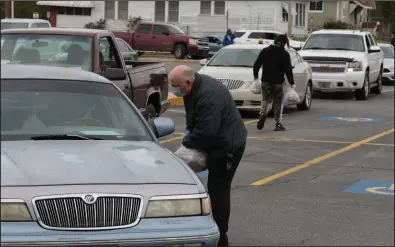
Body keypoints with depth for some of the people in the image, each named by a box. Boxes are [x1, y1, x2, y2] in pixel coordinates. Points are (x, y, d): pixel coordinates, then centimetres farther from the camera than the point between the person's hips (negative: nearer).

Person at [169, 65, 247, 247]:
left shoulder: (209, 95, -29)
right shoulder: (195, 89, 4)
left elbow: (206, 132, -31)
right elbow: (193, 118, 18)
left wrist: (187, 142, -15)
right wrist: (189, 134, 0)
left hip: (228, 145, -10)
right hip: (219, 144, 10)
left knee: (218, 190, -8)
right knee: (216, 189, 15)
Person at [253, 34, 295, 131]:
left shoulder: (265, 51, 3)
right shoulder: (284, 54, -6)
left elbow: (256, 64, 4)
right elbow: (288, 69, -9)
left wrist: (255, 75, 19)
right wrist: (291, 83, -3)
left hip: (265, 81, 2)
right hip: (278, 82, -2)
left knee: (265, 99, 11)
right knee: (277, 102, 7)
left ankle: (263, 113, -19)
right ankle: (278, 124, 7)